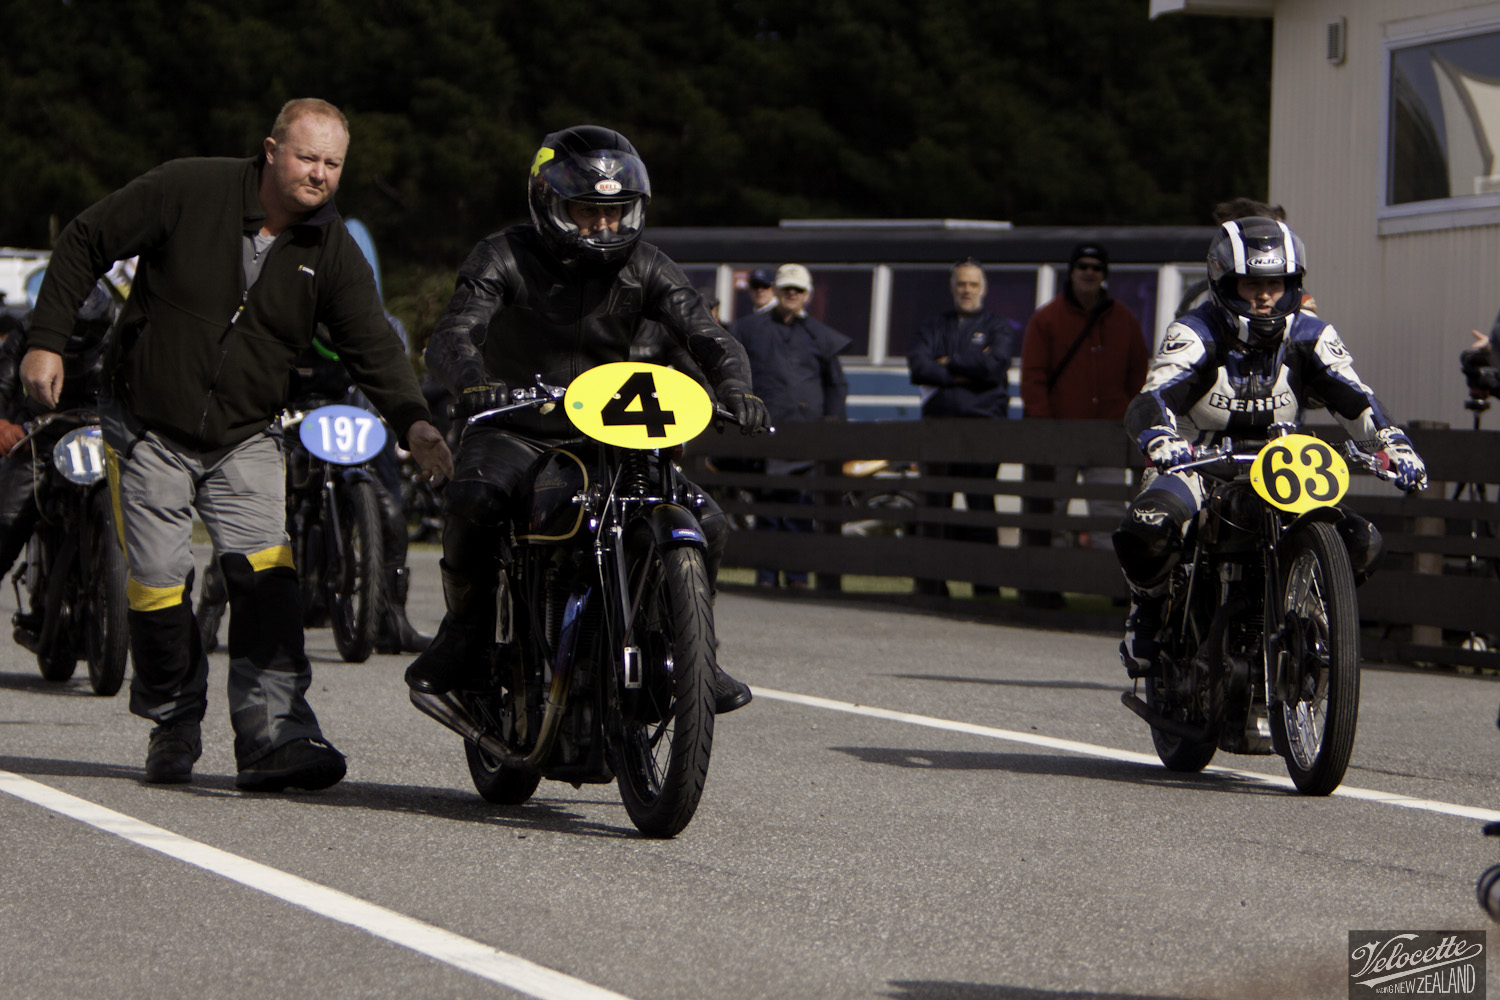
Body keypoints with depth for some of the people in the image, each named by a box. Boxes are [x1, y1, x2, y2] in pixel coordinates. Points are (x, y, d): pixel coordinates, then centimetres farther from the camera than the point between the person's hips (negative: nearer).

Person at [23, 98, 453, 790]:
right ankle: (174, 726, 18)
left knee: (266, 571, -16)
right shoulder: (186, 190, -13)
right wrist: (47, 340, -9)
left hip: (245, 438, 2)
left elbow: (371, 346, -7)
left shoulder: (332, 250, -4)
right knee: (158, 583, -3)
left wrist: (412, 421, -25)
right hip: (146, 428, -2)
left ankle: (272, 733, -21)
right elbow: (85, 244, -4)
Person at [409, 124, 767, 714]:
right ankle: (466, 631, -10)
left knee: (704, 522, -14)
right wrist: (474, 383, -46)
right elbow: (450, 338, -22)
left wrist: (734, 390, -32)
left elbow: (706, 335, -9)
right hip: (515, 428, -3)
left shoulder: (645, 268, 1)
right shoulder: (503, 258, -9)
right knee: (473, 501, -35)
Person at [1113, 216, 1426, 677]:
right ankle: (1147, 609, -1)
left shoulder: (1311, 337, -3)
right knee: (1146, 527, -34)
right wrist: (1159, 438, -52)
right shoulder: (1195, 335, -14)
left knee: (1361, 543, -15)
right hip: (1199, 465, -3)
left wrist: (1394, 444, -28)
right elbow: (1150, 402, -28)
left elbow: (1357, 401, -7)